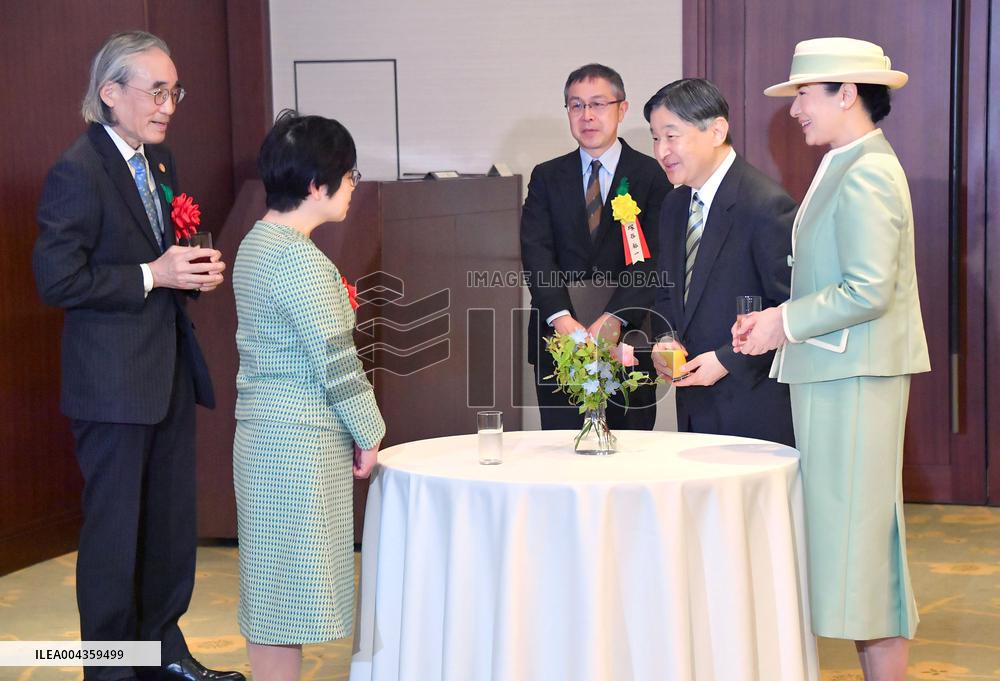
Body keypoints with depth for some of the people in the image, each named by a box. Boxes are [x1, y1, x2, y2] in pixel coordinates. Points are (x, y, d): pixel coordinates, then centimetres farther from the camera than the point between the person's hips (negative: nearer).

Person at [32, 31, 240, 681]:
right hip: (114, 378, -8)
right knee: (114, 529, 3)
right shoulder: (78, 171, -15)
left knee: (172, 521, 16)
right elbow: (57, 280, -18)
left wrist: (196, 268, 0)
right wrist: (153, 275, -20)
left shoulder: (160, 159, 11)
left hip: (171, 370, 8)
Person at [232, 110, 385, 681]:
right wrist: (368, 432, -7)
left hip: (266, 430, 10)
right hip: (300, 441, -10)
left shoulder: (259, 241, 12)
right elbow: (334, 358, -18)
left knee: (277, 583, 15)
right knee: (289, 578, -3)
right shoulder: (298, 258, -19)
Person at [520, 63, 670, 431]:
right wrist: (562, 319, -17)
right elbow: (536, 252, -1)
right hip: (558, 340, 2)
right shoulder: (546, 177, 11)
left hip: (628, 339, -2)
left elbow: (652, 257, -7)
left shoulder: (652, 176, 3)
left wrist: (614, 319, -20)